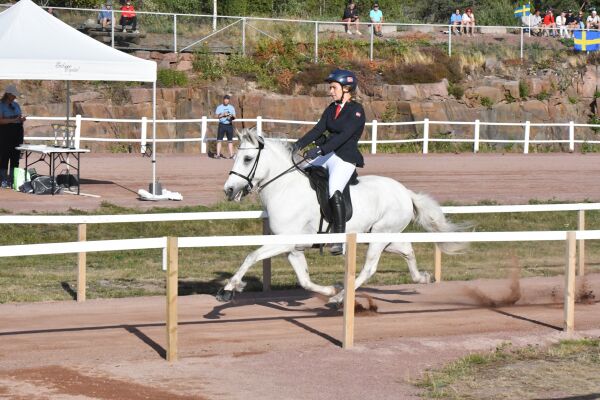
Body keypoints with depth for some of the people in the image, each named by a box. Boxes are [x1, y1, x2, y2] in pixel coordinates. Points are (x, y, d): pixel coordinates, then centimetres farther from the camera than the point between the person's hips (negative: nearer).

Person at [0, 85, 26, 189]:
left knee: (15, 156, 5)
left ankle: (13, 179, 10)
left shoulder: (16, 105, 17)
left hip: (17, 131, 6)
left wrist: (22, 119, 2)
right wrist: (13, 120, -24)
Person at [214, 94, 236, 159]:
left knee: (230, 140, 3)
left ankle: (231, 154, 4)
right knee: (219, 140, -7)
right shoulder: (219, 107, 6)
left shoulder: (231, 107, 13)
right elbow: (217, 116, -3)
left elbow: (234, 117, 9)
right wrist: (223, 115, -19)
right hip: (222, 124, -2)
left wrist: (232, 116, -14)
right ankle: (218, 154, -9)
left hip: (229, 125, 2)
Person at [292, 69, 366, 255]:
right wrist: (300, 144, -10)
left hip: (346, 158, -9)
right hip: (326, 155, 9)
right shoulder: (332, 108, 15)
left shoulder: (356, 110, -9)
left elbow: (345, 134, -21)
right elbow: (318, 129, 7)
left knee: (334, 191, -28)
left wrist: (320, 150, -31)